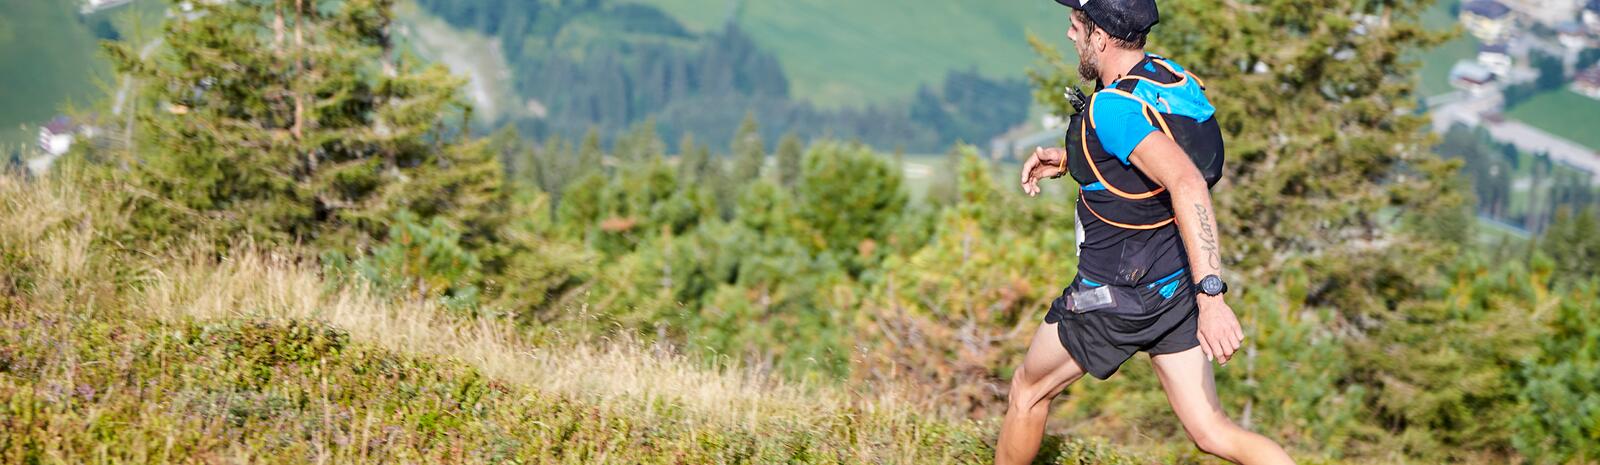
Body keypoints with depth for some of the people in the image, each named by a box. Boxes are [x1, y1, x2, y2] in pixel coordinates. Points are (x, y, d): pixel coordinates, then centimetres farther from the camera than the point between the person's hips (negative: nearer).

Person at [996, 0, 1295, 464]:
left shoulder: (1112, 107, -26)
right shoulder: (1170, 75, 1)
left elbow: (1187, 184, -40)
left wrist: (1211, 296, -44)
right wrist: (1067, 158, 13)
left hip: (1117, 294, -8)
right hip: (1175, 286, 8)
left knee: (1029, 389, 18)